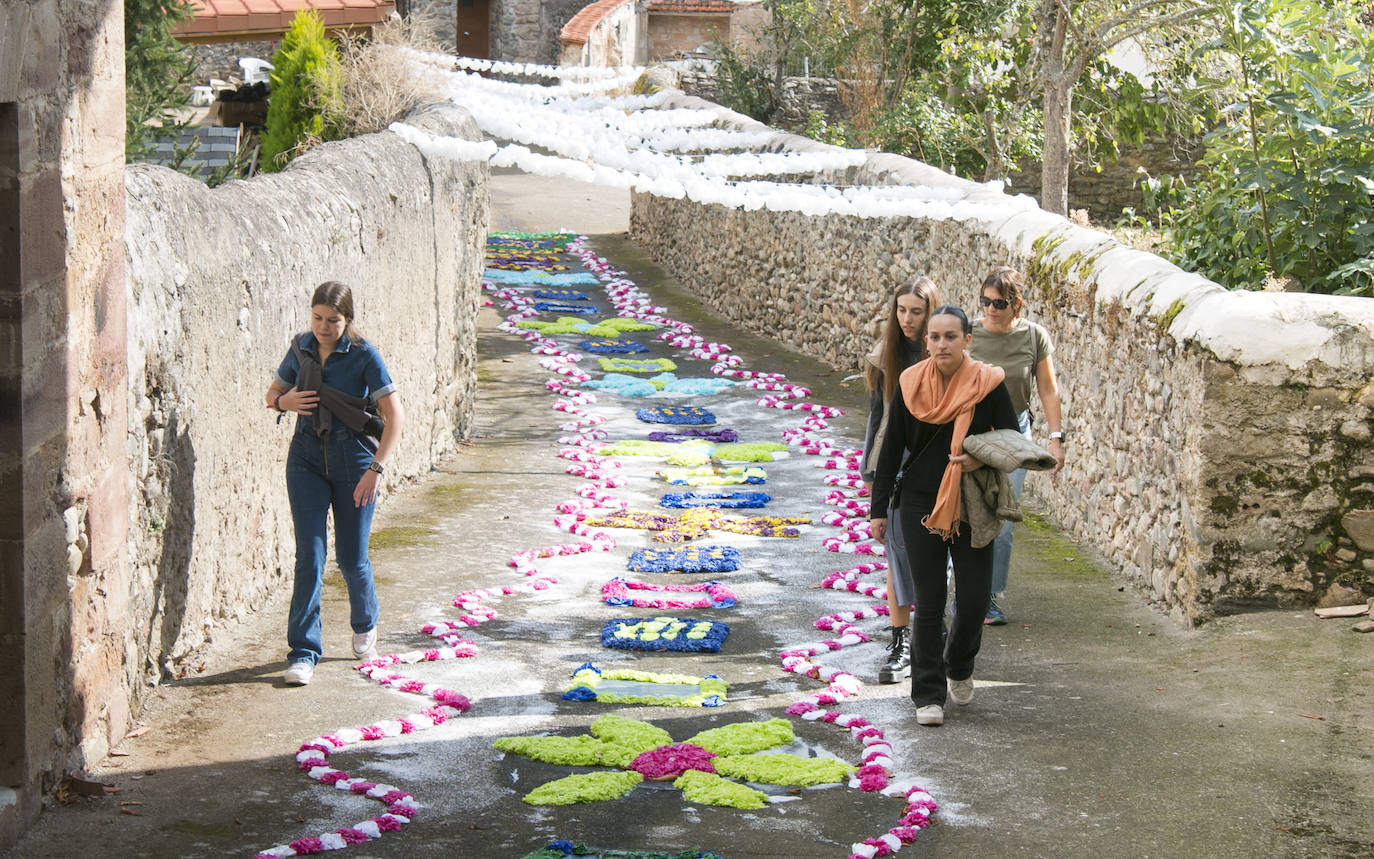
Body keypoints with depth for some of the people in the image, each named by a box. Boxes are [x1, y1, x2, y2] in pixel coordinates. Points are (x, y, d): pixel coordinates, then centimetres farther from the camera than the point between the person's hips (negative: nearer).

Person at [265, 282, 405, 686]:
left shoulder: (363, 355, -12)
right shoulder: (301, 348, 0)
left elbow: (395, 416, -15)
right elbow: (273, 392, 15)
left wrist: (376, 469, -24)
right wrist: (285, 401, -10)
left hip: (353, 462, -2)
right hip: (307, 459, 2)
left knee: (351, 558, 7)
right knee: (309, 555, -7)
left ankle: (365, 626, 37)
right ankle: (303, 651, -4)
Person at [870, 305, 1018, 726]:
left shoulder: (988, 384, -7)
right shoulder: (911, 385, -3)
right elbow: (891, 449, 4)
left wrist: (983, 458, -19)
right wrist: (879, 509, 4)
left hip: (971, 507, 0)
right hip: (919, 506, 0)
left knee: (975, 596, 2)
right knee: (929, 602, 0)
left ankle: (959, 666, 32)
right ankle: (928, 695, 9)